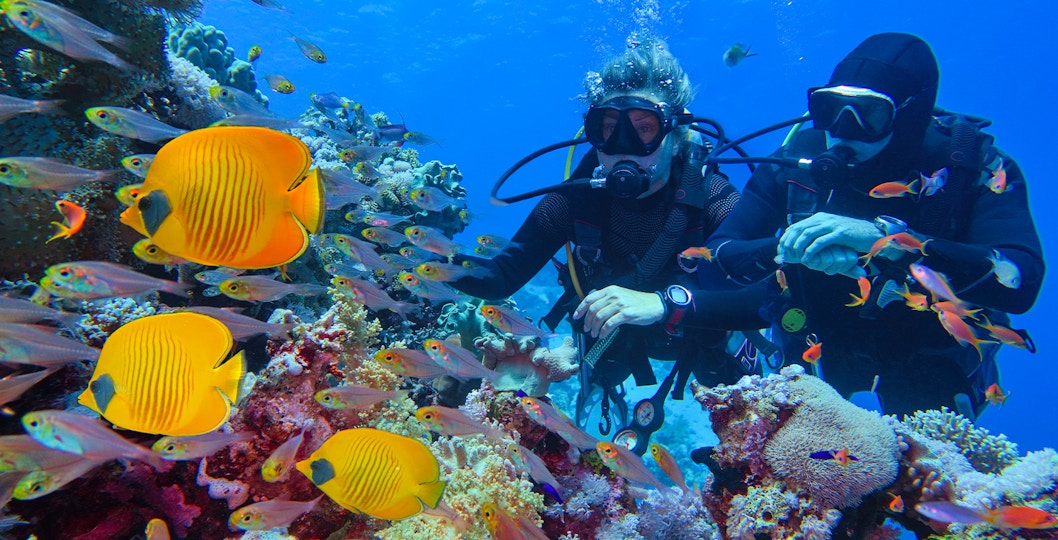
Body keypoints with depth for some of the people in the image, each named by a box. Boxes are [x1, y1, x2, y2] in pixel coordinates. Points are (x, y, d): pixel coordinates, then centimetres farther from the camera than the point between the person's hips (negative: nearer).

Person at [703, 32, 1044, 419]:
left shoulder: (976, 167, -23)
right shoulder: (802, 157, -19)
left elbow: (1020, 281, -38)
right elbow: (717, 255, -21)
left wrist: (885, 238, -49)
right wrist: (787, 247, -42)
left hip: (928, 361, -1)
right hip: (819, 348, 1)